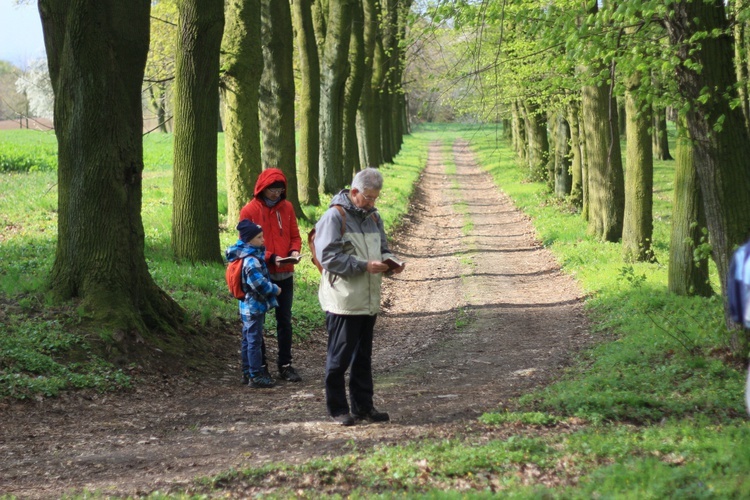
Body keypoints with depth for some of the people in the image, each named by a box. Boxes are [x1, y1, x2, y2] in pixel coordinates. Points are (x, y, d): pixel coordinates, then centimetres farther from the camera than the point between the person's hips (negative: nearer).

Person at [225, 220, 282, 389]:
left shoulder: (253, 254, 8)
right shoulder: (251, 260, -23)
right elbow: (259, 283, -29)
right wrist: (274, 289, -14)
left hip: (247, 306, 10)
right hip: (255, 306, -10)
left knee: (248, 339, 17)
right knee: (254, 340, -5)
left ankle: (248, 371, 26)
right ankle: (255, 376, -1)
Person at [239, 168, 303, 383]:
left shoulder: (287, 207, 5)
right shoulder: (249, 211, -7)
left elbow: (295, 236, 11)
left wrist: (294, 251, -11)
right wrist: (270, 258, -19)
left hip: (284, 274, 3)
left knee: (285, 321, 7)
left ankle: (285, 365, 14)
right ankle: (260, 366, 13)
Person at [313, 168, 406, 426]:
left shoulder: (373, 216, 13)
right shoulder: (334, 216, -11)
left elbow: (382, 249, 22)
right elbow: (329, 257, -18)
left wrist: (390, 263, -1)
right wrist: (364, 266, -22)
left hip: (369, 300, 7)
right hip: (343, 300, -7)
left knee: (363, 356, 14)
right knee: (340, 356, -1)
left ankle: (363, 406, 22)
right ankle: (338, 409, 7)